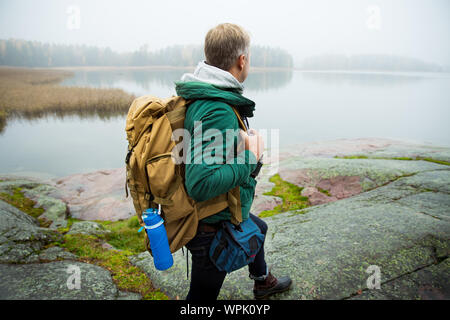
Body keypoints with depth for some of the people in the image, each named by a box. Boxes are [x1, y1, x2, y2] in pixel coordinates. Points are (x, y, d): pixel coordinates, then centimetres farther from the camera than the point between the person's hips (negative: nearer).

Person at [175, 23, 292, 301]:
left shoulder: (201, 96, -2)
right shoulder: (219, 112, -33)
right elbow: (201, 184, -39)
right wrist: (251, 157, -27)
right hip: (214, 228, -10)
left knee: (258, 228, 35)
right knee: (202, 294, 11)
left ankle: (263, 281, 64)